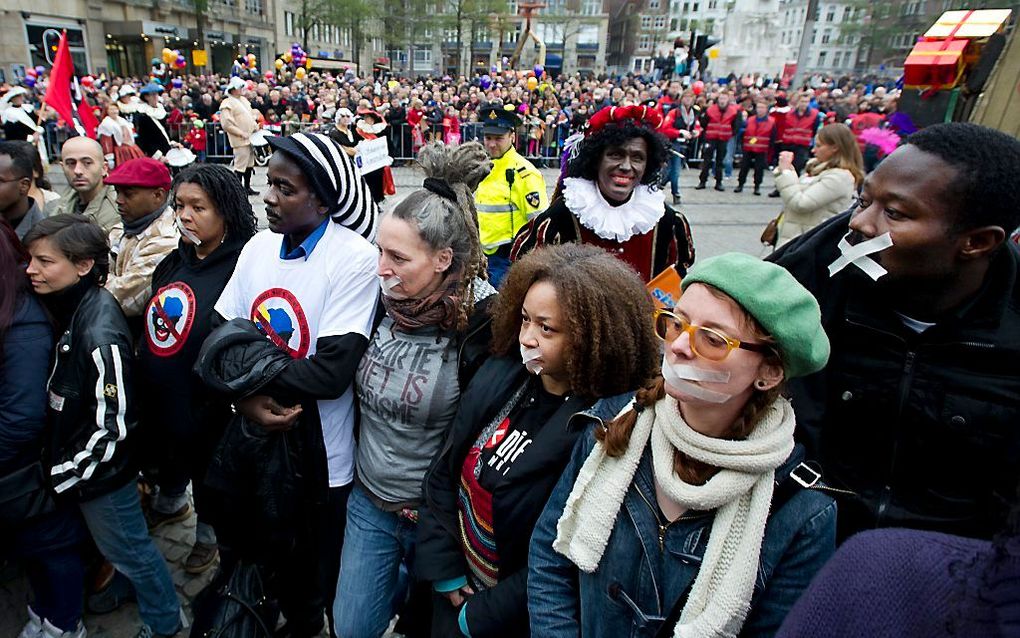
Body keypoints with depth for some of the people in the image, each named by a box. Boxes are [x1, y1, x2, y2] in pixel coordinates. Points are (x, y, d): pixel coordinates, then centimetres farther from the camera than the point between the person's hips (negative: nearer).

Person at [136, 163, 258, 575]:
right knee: (165, 458, 30)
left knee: (206, 473, 17)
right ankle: (170, 503, 59)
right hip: (156, 397, 7)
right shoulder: (175, 260, 2)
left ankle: (208, 532, 43)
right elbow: (151, 324, 13)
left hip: (206, 406, -7)